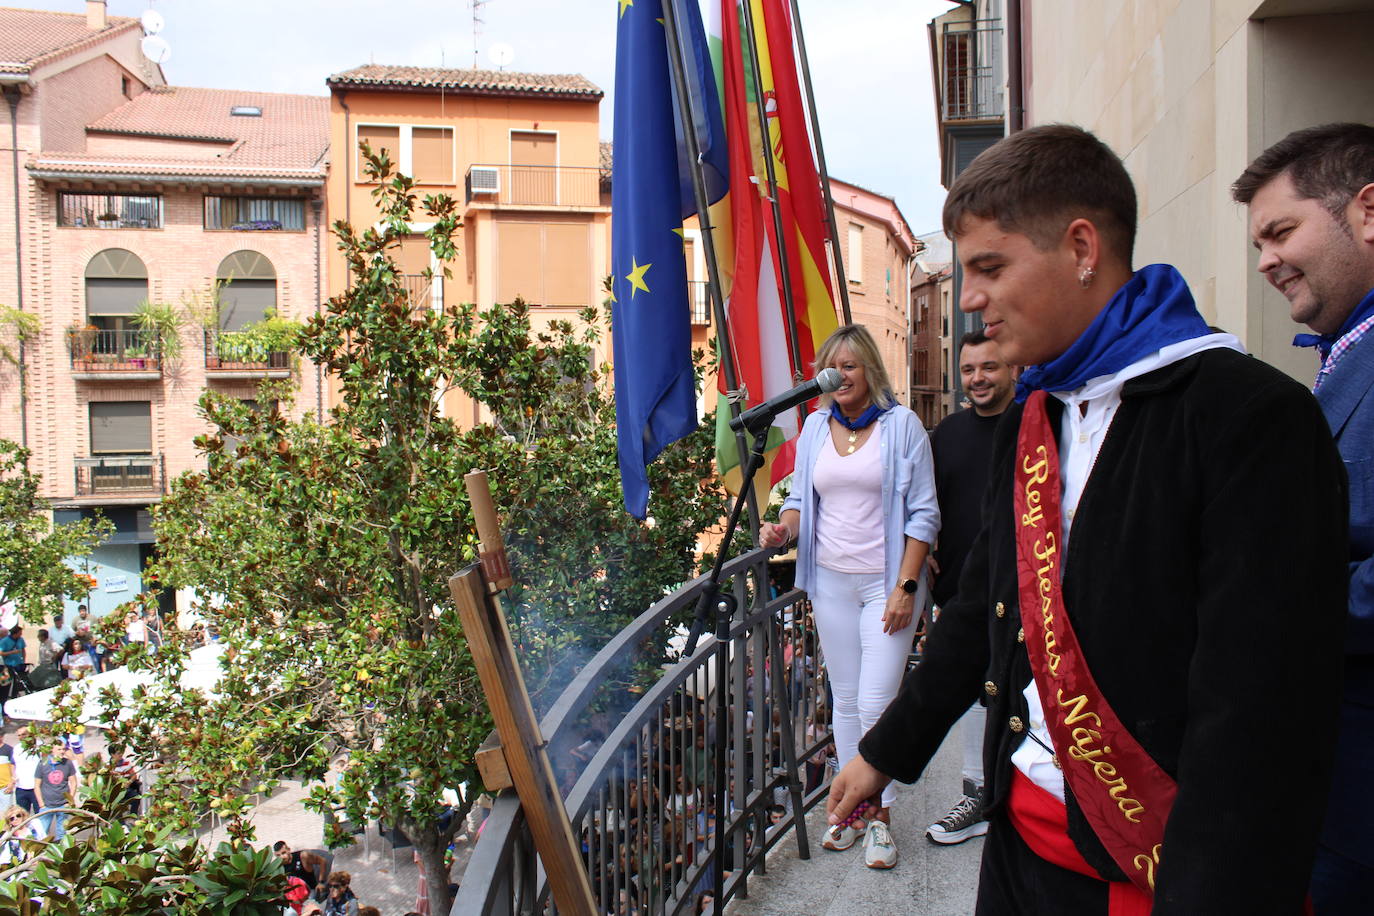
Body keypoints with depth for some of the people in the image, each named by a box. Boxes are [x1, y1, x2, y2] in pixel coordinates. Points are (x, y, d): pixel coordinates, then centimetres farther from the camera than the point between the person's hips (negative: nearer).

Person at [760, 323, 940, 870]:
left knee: (876, 702, -6)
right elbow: (802, 498, 13)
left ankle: (879, 816, 11)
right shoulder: (815, 426, 8)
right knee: (845, 699, 12)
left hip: (886, 581, -4)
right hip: (830, 581, 4)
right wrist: (785, 527, -10)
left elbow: (923, 513, -5)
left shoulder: (901, 424, -4)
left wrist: (906, 585, -12)